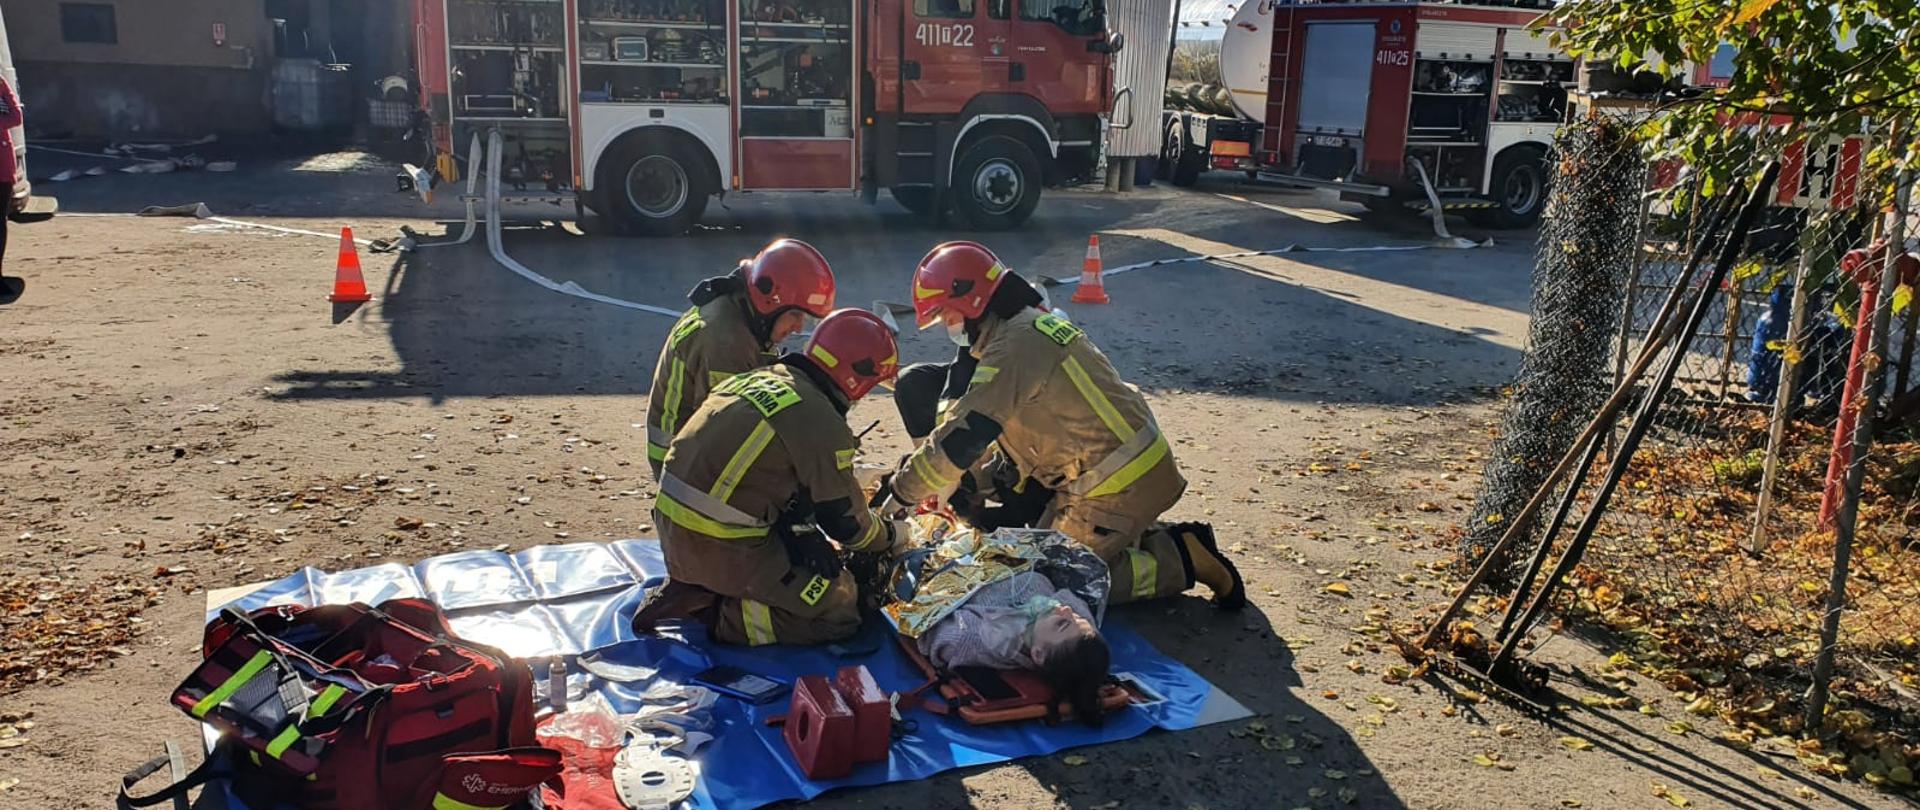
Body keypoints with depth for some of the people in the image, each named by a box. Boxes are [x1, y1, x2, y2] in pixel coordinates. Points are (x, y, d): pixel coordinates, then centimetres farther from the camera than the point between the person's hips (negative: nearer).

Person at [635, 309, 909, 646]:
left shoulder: (756, 379, 11)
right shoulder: (820, 420, -15)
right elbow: (844, 520, -5)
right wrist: (890, 536, 14)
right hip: (721, 547, -9)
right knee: (840, 608, -2)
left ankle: (694, 593, 10)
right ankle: (721, 617, -8)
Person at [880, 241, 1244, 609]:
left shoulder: (1014, 348, -21)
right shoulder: (1036, 322, 12)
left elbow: (963, 437, -22)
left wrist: (901, 492, -10)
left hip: (1117, 486, -10)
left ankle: (1182, 559, 1)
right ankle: (1165, 540, 16)